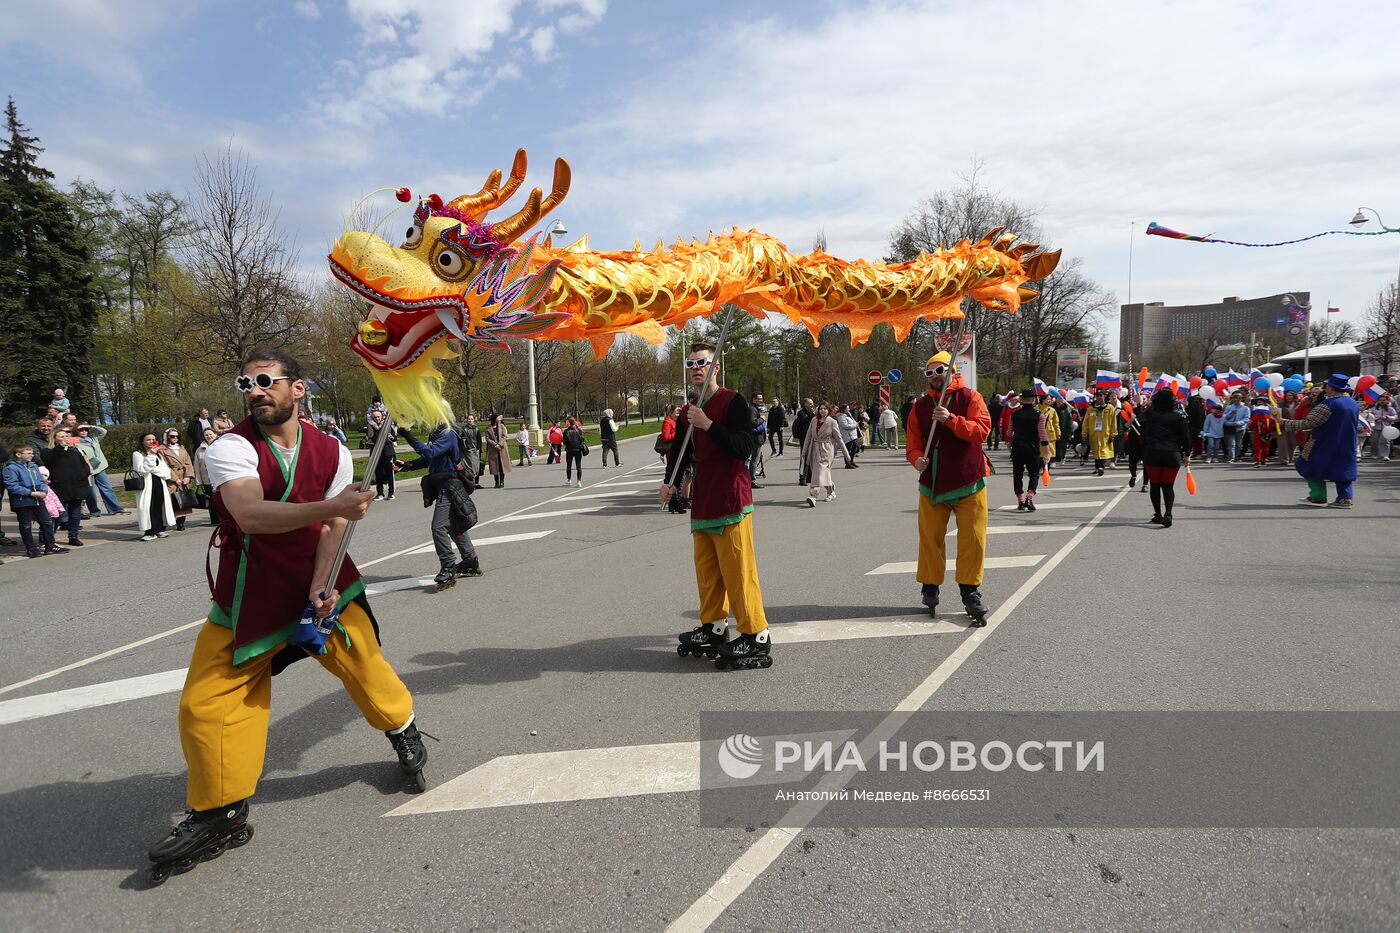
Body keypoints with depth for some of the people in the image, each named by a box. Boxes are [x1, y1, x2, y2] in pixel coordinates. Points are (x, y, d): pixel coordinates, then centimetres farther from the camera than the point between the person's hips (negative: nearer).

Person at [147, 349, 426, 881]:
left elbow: (332, 528, -8)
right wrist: (332, 505, -47)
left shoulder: (332, 452, -5)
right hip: (250, 594, -1)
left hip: (320, 581, 1)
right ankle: (221, 815, 16)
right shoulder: (230, 449, -16)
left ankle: (403, 730, 32)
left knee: (364, 663, -1)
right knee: (207, 700, -4)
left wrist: (321, 589, -22)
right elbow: (251, 516, -35)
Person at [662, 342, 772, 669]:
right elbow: (680, 451, 25)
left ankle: (756, 638, 4)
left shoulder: (733, 402, -9)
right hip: (701, 504, 8)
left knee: (737, 571, -6)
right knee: (706, 571, 14)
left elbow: (745, 446, -20)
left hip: (731, 502, -8)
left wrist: (708, 425, -23)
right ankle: (714, 628, 27)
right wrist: (670, 483, 10)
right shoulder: (688, 412, 14)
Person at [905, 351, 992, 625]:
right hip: (932, 483, 2)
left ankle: (970, 590, 14)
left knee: (972, 538, 1)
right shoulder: (921, 406, 9)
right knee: (930, 538, 5)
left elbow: (982, 430, -15)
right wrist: (916, 457, -16)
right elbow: (913, 439, 6)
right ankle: (930, 587, 20)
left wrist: (951, 419, -27)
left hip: (968, 482, -2)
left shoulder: (970, 398, -2)